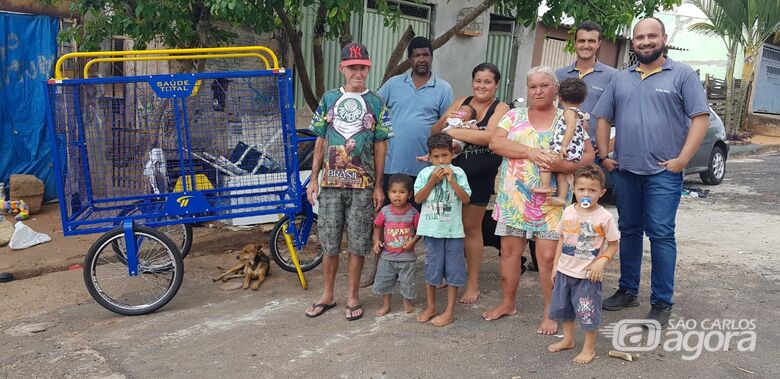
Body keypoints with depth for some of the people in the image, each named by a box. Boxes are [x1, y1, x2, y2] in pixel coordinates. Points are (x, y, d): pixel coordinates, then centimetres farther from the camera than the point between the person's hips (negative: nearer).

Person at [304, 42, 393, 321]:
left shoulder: (376, 104, 2)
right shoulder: (329, 99, 6)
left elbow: (380, 147, 3)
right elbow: (320, 141, 8)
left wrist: (378, 186, -1)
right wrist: (313, 179, 4)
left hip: (362, 184, -1)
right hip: (330, 182, 1)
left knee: (357, 244, 5)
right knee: (329, 242, 8)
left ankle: (352, 297, 20)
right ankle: (327, 295, 24)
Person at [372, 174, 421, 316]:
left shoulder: (413, 213, -10)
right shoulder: (385, 211, -6)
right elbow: (377, 227, 4)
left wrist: (413, 241, -17)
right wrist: (376, 241, -9)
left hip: (407, 256, -2)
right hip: (387, 256, 2)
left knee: (407, 281, 10)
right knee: (383, 281, 11)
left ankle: (407, 302, 35)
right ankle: (386, 305, 30)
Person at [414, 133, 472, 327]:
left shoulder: (458, 172, -2)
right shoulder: (425, 173, 0)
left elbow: (466, 199, -8)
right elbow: (418, 199, -5)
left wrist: (452, 180, -17)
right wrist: (432, 181, -14)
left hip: (453, 229, -1)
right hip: (432, 229, 1)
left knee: (452, 271, 5)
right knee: (431, 269, 12)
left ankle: (450, 311, 16)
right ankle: (430, 307, 28)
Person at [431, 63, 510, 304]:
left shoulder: (501, 108, -5)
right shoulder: (461, 103, 7)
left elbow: (490, 136, -23)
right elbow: (435, 132, 6)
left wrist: (453, 132, -20)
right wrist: (444, 119, -16)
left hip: (480, 176, -3)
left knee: (471, 227, 6)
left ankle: (473, 284, 19)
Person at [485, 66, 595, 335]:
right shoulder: (514, 116, 8)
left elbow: (588, 155, -1)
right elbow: (495, 142, -7)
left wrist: (563, 166, -20)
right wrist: (529, 152, -19)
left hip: (551, 202, -2)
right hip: (514, 198, 2)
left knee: (548, 257, -2)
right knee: (509, 250, 9)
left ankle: (550, 312, 13)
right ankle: (507, 303, 26)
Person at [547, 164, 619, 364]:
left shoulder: (605, 217, -13)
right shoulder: (568, 212, 0)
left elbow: (613, 245, -6)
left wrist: (601, 261, -21)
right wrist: (555, 265, 9)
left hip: (588, 275, -5)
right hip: (565, 271, 5)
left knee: (587, 312, 3)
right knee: (561, 307, 18)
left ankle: (589, 348, 23)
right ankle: (568, 340, 38)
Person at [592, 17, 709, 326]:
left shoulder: (682, 75, 0)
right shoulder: (621, 79, 12)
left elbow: (701, 118, -6)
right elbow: (603, 119, 16)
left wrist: (682, 159, -13)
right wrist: (604, 156, 6)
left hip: (663, 172, -4)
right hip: (625, 171, 5)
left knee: (661, 235, -5)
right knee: (629, 232, 12)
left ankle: (662, 303, 4)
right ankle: (628, 291, 24)